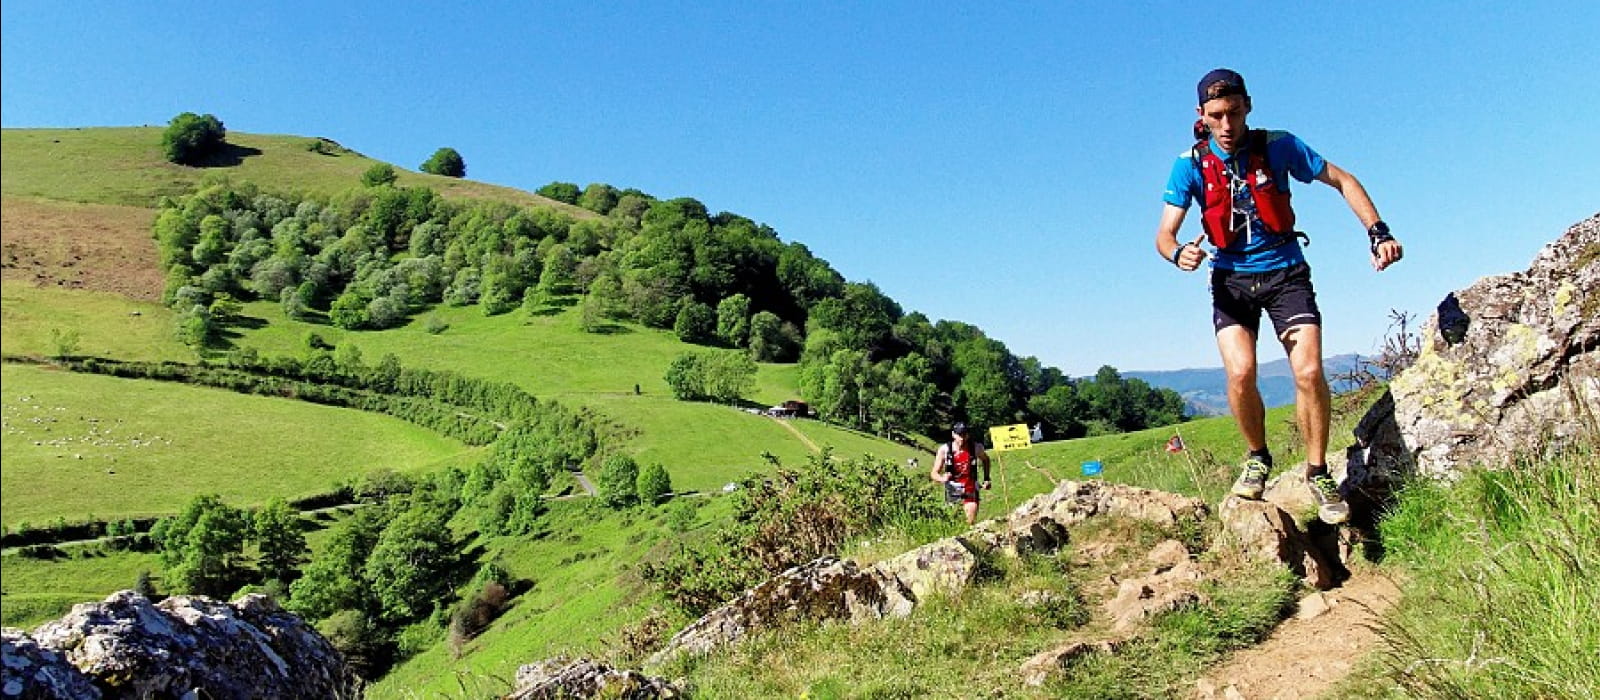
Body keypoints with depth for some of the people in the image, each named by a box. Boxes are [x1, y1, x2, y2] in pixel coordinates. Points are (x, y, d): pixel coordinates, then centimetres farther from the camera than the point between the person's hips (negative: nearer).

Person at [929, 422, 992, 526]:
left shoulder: (976, 447, -7)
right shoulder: (944, 450, -10)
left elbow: (985, 459, 16)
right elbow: (934, 473, -8)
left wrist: (986, 479, 10)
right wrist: (942, 479, -30)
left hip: (970, 491, 0)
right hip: (953, 491, 0)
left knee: (971, 523, -9)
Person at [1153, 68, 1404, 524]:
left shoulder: (1278, 146, -8)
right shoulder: (1191, 164, -8)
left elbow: (1342, 180, 3)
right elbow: (1164, 234, -10)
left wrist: (1378, 232, -10)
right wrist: (1178, 253, -34)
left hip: (1286, 272, 0)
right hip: (1231, 278, 0)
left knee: (1310, 372, -17)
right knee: (1241, 372, -22)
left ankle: (1318, 473, 4)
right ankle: (1258, 459, 5)